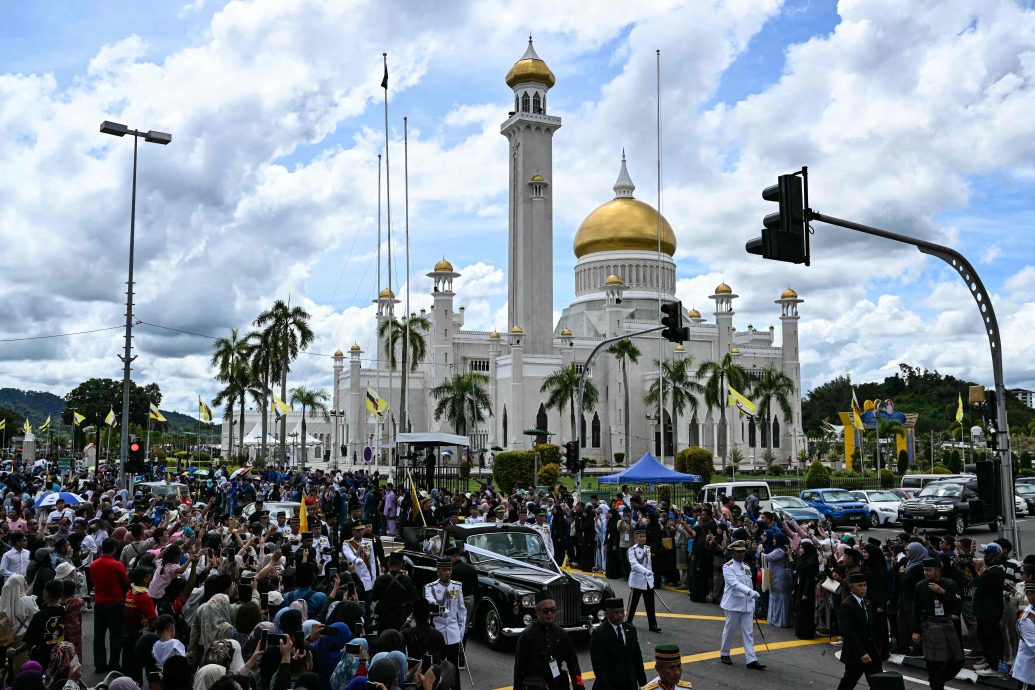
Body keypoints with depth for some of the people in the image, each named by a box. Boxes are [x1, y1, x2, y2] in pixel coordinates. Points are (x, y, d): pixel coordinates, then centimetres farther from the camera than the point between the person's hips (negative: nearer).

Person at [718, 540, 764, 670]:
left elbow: (749, 586, 16)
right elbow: (735, 583, -24)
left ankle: (751, 659, 0)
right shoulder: (728, 567, -9)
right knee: (729, 629, 5)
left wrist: (753, 606, 14)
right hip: (733, 604, -6)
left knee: (748, 632, 2)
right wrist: (750, 592, -37)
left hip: (747, 605, 6)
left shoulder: (746, 568, 12)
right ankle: (724, 654, 23)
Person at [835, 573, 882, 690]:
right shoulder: (845, 606, -15)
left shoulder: (867, 604, 11)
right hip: (855, 654, -7)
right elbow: (848, 633, -21)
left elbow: (872, 629, 15)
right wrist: (861, 653, -26)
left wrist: (877, 649, 8)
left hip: (872, 653, 7)